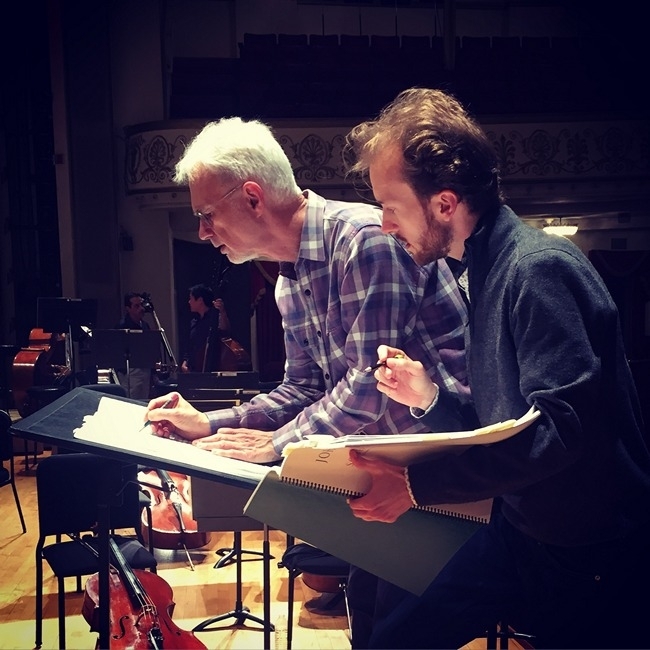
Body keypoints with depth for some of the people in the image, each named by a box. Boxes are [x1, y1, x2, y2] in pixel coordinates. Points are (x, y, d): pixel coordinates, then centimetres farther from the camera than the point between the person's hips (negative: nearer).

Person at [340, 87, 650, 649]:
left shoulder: (538, 267, -20)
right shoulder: (480, 273, 7)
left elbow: (562, 428, -29)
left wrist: (417, 484, -26)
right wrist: (429, 397, -5)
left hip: (593, 554, -7)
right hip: (520, 533, 8)